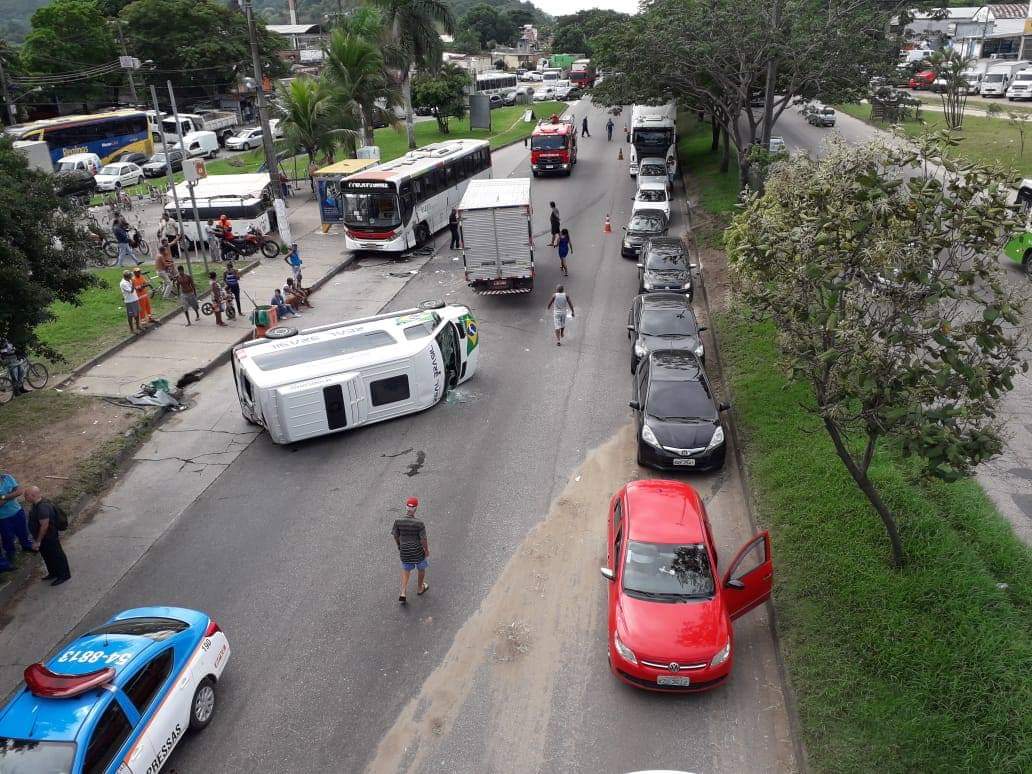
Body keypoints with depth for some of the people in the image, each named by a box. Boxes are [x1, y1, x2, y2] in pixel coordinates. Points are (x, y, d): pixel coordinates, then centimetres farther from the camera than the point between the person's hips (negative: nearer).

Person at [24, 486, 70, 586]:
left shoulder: (43, 507, -32)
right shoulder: (37, 505, 0)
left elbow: (44, 526, -29)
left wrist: (38, 541, -21)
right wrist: (36, 538, 21)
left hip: (49, 538, -10)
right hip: (44, 538, 10)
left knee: (57, 556, 7)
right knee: (47, 556, 24)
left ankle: (64, 576, 23)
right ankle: (53, 573, 43)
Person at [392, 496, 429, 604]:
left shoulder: (398, 521, -16)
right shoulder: (419, 524, -24)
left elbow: (396, 536, -3)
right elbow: (423, 540, -18)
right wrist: (427, 553, -2)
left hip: (404, 550, 3)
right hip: (418, 550, -3)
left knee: (406, 570, 26)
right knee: (421, 568, 26)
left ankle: (403, 593, 16)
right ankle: (420, 589, 46)